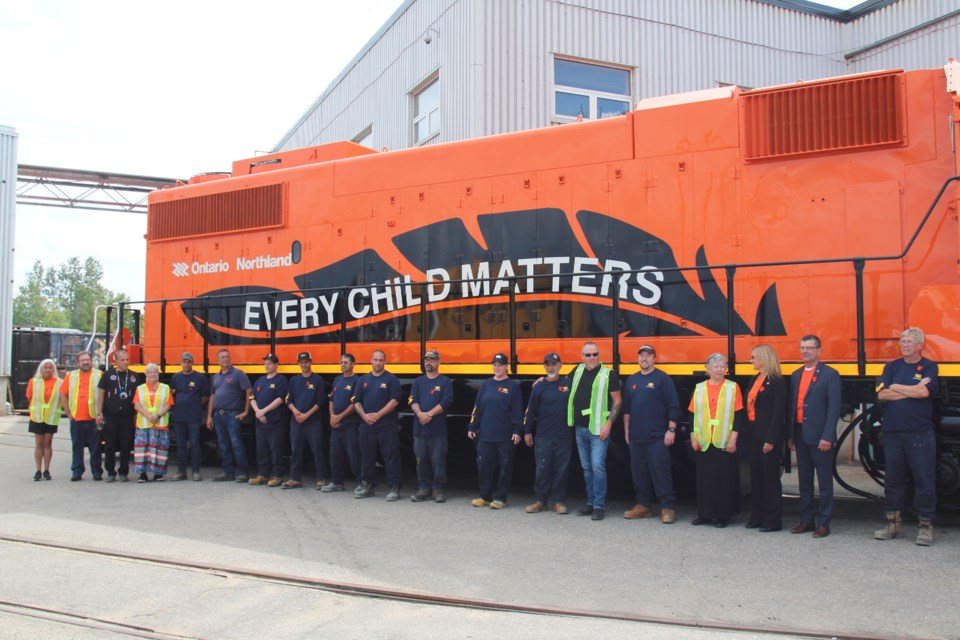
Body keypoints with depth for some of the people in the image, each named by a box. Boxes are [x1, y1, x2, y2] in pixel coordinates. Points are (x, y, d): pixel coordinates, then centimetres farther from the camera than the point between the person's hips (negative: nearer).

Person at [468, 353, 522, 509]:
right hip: (485, 434, 4)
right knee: (484, 465, 7)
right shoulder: (486, 384, 10)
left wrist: (517, 431, -12)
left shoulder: (512, 386, -1)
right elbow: (477, 407, 12)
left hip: (505, 435, -4)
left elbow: (517, 411, -5)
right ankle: (485, 496, 19)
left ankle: (500, 498, 12)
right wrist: (472, 427, 8)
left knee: (504, 466, 3)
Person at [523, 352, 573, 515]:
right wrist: (527, 431, 4)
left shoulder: (569, 383, 2)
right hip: (543, 436, 0)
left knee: (562, 469, 5)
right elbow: (530, 410, 6)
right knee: (542, 469, 3)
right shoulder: (539, 387, 3)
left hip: (564, 436, 0)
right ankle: (540, 500, 14)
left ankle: (559, 501, 15)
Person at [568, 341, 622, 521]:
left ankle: (599, 506, -2)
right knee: (586, 468, 12)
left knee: (597, 466, -10)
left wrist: (609, 423, -14)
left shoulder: (608, 374, -6)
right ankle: (590, 502, 21)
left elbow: (617, 401, -6)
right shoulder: (578, 371, 10)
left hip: (598, 429, -6)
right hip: (580, 429, 6)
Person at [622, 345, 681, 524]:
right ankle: (643, 505, 19)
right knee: (639, 472, 9)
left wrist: (671, 430, -11)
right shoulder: (632, 380, 12)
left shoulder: (662, 379, -4)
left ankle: (668, 508, 0)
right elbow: (627, 408, 17)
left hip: (657, 437, -5)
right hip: (636, 437, 6)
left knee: (661, 472, -6)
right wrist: (626, 430, 13)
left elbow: (673, 406, -7)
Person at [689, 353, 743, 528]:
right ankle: (705, 514, 16)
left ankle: (722, 515, 11)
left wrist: (733, 438, -9)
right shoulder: (699, 388, 9)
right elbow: (692, 414, 10)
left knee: (724, 479, 1)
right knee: (704, 478, 6)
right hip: (703, 443, 2)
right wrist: (693, 437, 4)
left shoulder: (733, 387, 1)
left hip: (724, 443, -2)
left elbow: (738, 414, -2)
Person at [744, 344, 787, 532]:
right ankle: (757, 516, 21)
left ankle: (773, 520, 8)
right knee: (756, 476, 12)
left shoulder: (777, 382, -11)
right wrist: (747, 433, 6)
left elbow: (779, 413, -15)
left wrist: (771, 439, -19)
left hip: (768, 436, -8)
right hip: (753, 435, 8)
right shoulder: (754, 380, 14)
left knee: (770, 476, -1)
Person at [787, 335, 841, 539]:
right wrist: (791, 435, 9)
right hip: (800, 436, 6)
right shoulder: (796, 375, 14)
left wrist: (827, 436, -17)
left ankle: (823, 523, 9)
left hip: (819, 437, -6)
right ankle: (806, 520, 21)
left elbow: (834, 408, -11)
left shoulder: (830, 374, -5)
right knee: (804, 481, 13)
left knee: (824, 482, 2)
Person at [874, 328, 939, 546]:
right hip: (892, 431, 4)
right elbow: (881, 394, 0)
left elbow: (925, 392, -14)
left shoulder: (929, 367, 3)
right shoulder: (892, 367, 13)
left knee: (924, 479, -2)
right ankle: (892, 524, 17)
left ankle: (926, 526, 7)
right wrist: (913, 390, -6)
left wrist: (896, 387, -3)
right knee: (892, 478, 9)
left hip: (920, 432, -4)